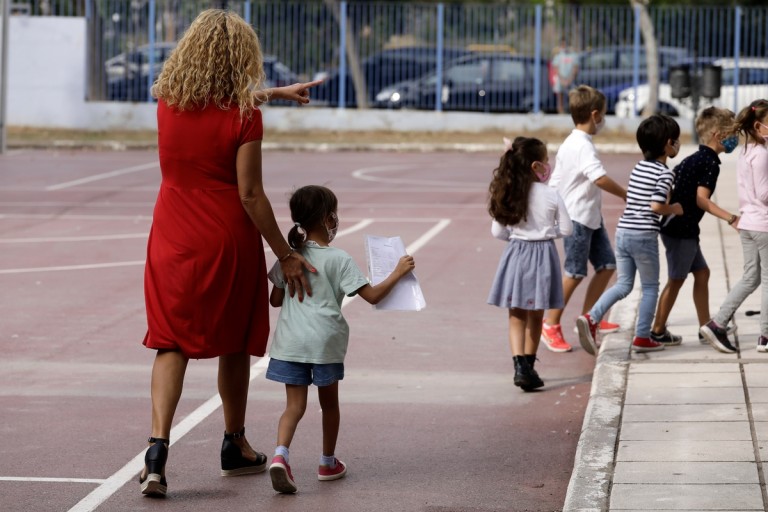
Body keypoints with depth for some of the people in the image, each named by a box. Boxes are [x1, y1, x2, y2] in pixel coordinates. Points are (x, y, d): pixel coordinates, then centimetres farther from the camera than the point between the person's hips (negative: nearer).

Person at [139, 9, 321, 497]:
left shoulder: (169, 100, -1)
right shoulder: (244, 116, -15)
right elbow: (251, 195, -15)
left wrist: (274, 93, 34)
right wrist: (286, 254, -7)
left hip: (173, 238, 3)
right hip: (228, 242, -3)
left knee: (172, 343, 3)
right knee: (234, 344, 15)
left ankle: (158, 444, -17)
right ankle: (236, 447, 29)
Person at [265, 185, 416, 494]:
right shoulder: (339, 260, -6)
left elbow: (275, 300, 10)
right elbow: (372, 295, -8)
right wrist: (398, 273, 3)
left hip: (290, 342, 2)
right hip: (325, 342, -2)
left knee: (294, 405, 1)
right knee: (329, 403, 17)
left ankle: (280, 454, -24)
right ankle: (328, 463, 29)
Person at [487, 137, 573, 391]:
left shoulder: (506, 196, -5)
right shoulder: (551, 195, -11)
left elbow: (498, 232, 0)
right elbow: (566, 228, -4)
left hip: (516, 254, 2)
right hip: (542, 254, -2)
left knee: (517, 317, 6)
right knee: (535, 317, 12)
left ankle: (521, 367, -10)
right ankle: (528, 366, 21)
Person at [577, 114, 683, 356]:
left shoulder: (638, 167, 13)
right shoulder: (665, 173, -10)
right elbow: (656, 206, -19)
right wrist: (675, 209, -1)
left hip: (622, 231, 7)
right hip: (644, 235, -7)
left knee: (623, 284, 13)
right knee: (650, 287, 9)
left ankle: (591, 318, -7)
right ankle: (642, 337, 13)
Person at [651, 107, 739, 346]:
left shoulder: (694, 159, 13)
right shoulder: (710, 162, -16)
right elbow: (701, 199, -25)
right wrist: (731, 219, -31)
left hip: (674, 225, 9)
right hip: (682, 229, -9)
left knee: (701, 273, 15)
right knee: (676, 280, 0)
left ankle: (706, 326, 20)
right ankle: (658, 331, 8)